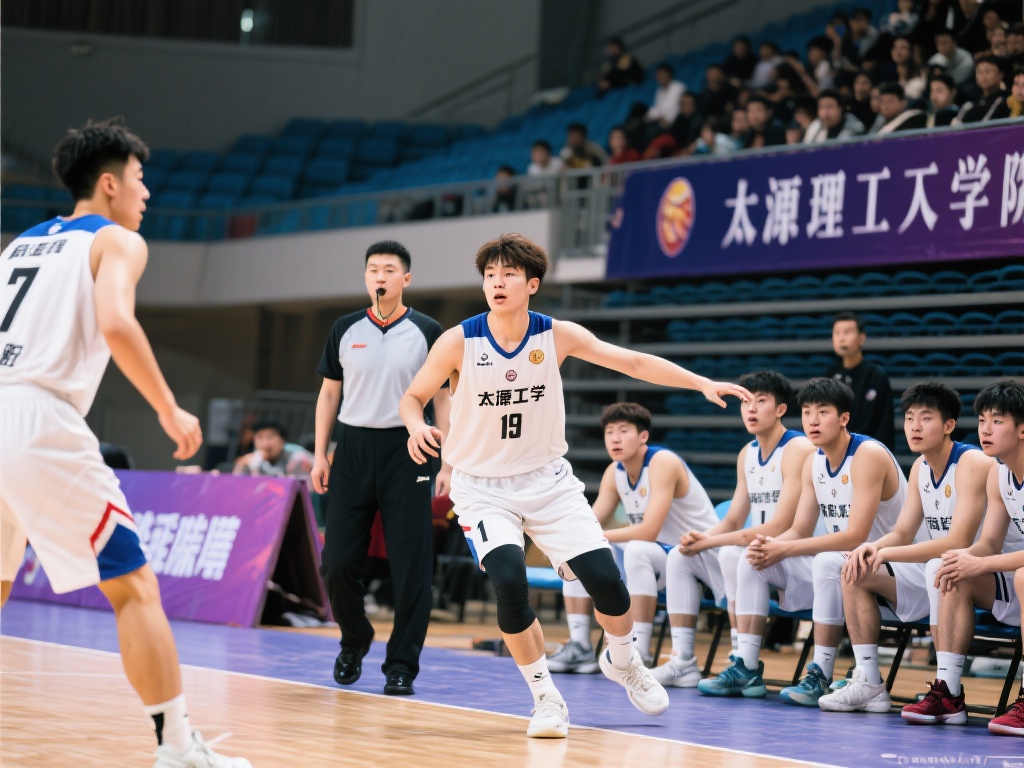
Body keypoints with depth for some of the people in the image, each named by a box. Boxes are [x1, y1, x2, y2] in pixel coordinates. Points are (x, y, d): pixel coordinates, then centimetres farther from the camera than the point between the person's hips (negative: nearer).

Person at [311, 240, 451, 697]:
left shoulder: (427, 332, 2)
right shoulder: (345, 330, 8)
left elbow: (442, 398, 4)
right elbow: (330, 392, 13)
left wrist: (449, 463, -3)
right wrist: (319, 454, 6)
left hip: (405, 453, -2)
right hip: (352, 450, 2)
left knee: (410, 566, -4)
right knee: (337, 562, -1)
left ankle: (401, 666, 4)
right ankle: (354, 643, 24)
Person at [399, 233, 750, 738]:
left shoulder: (558, 336, -9)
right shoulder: (458, 342, -14)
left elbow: (634, 362, -6)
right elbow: (413, 397, -2)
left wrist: (704, 384, -15)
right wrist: (417, 427, -25)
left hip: (547, 479, 2)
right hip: (482, 486, -2)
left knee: (604, 578, -7)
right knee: (509, 580, -25)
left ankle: (622, 661, 27)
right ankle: (545, 698, -6)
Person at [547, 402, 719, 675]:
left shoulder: (663, 462, -21)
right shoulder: (614, 472, 3)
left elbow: (648, 530, -30)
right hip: (657, 557, 9)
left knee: (637, 550, -37)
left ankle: (639, 653, -34)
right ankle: (580, 648, 3)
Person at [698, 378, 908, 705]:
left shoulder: (868, 455, -20)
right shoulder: (813, 462, 5)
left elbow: (855, 536, -27)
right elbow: (800, 531, 7)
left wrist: (784, 549, -25)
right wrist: (770, 546, -17)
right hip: (839, 566, 9)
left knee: (828, 562, -38)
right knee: (751, 562, 1)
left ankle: (820, 677, -31)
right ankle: (747, 669, -2)